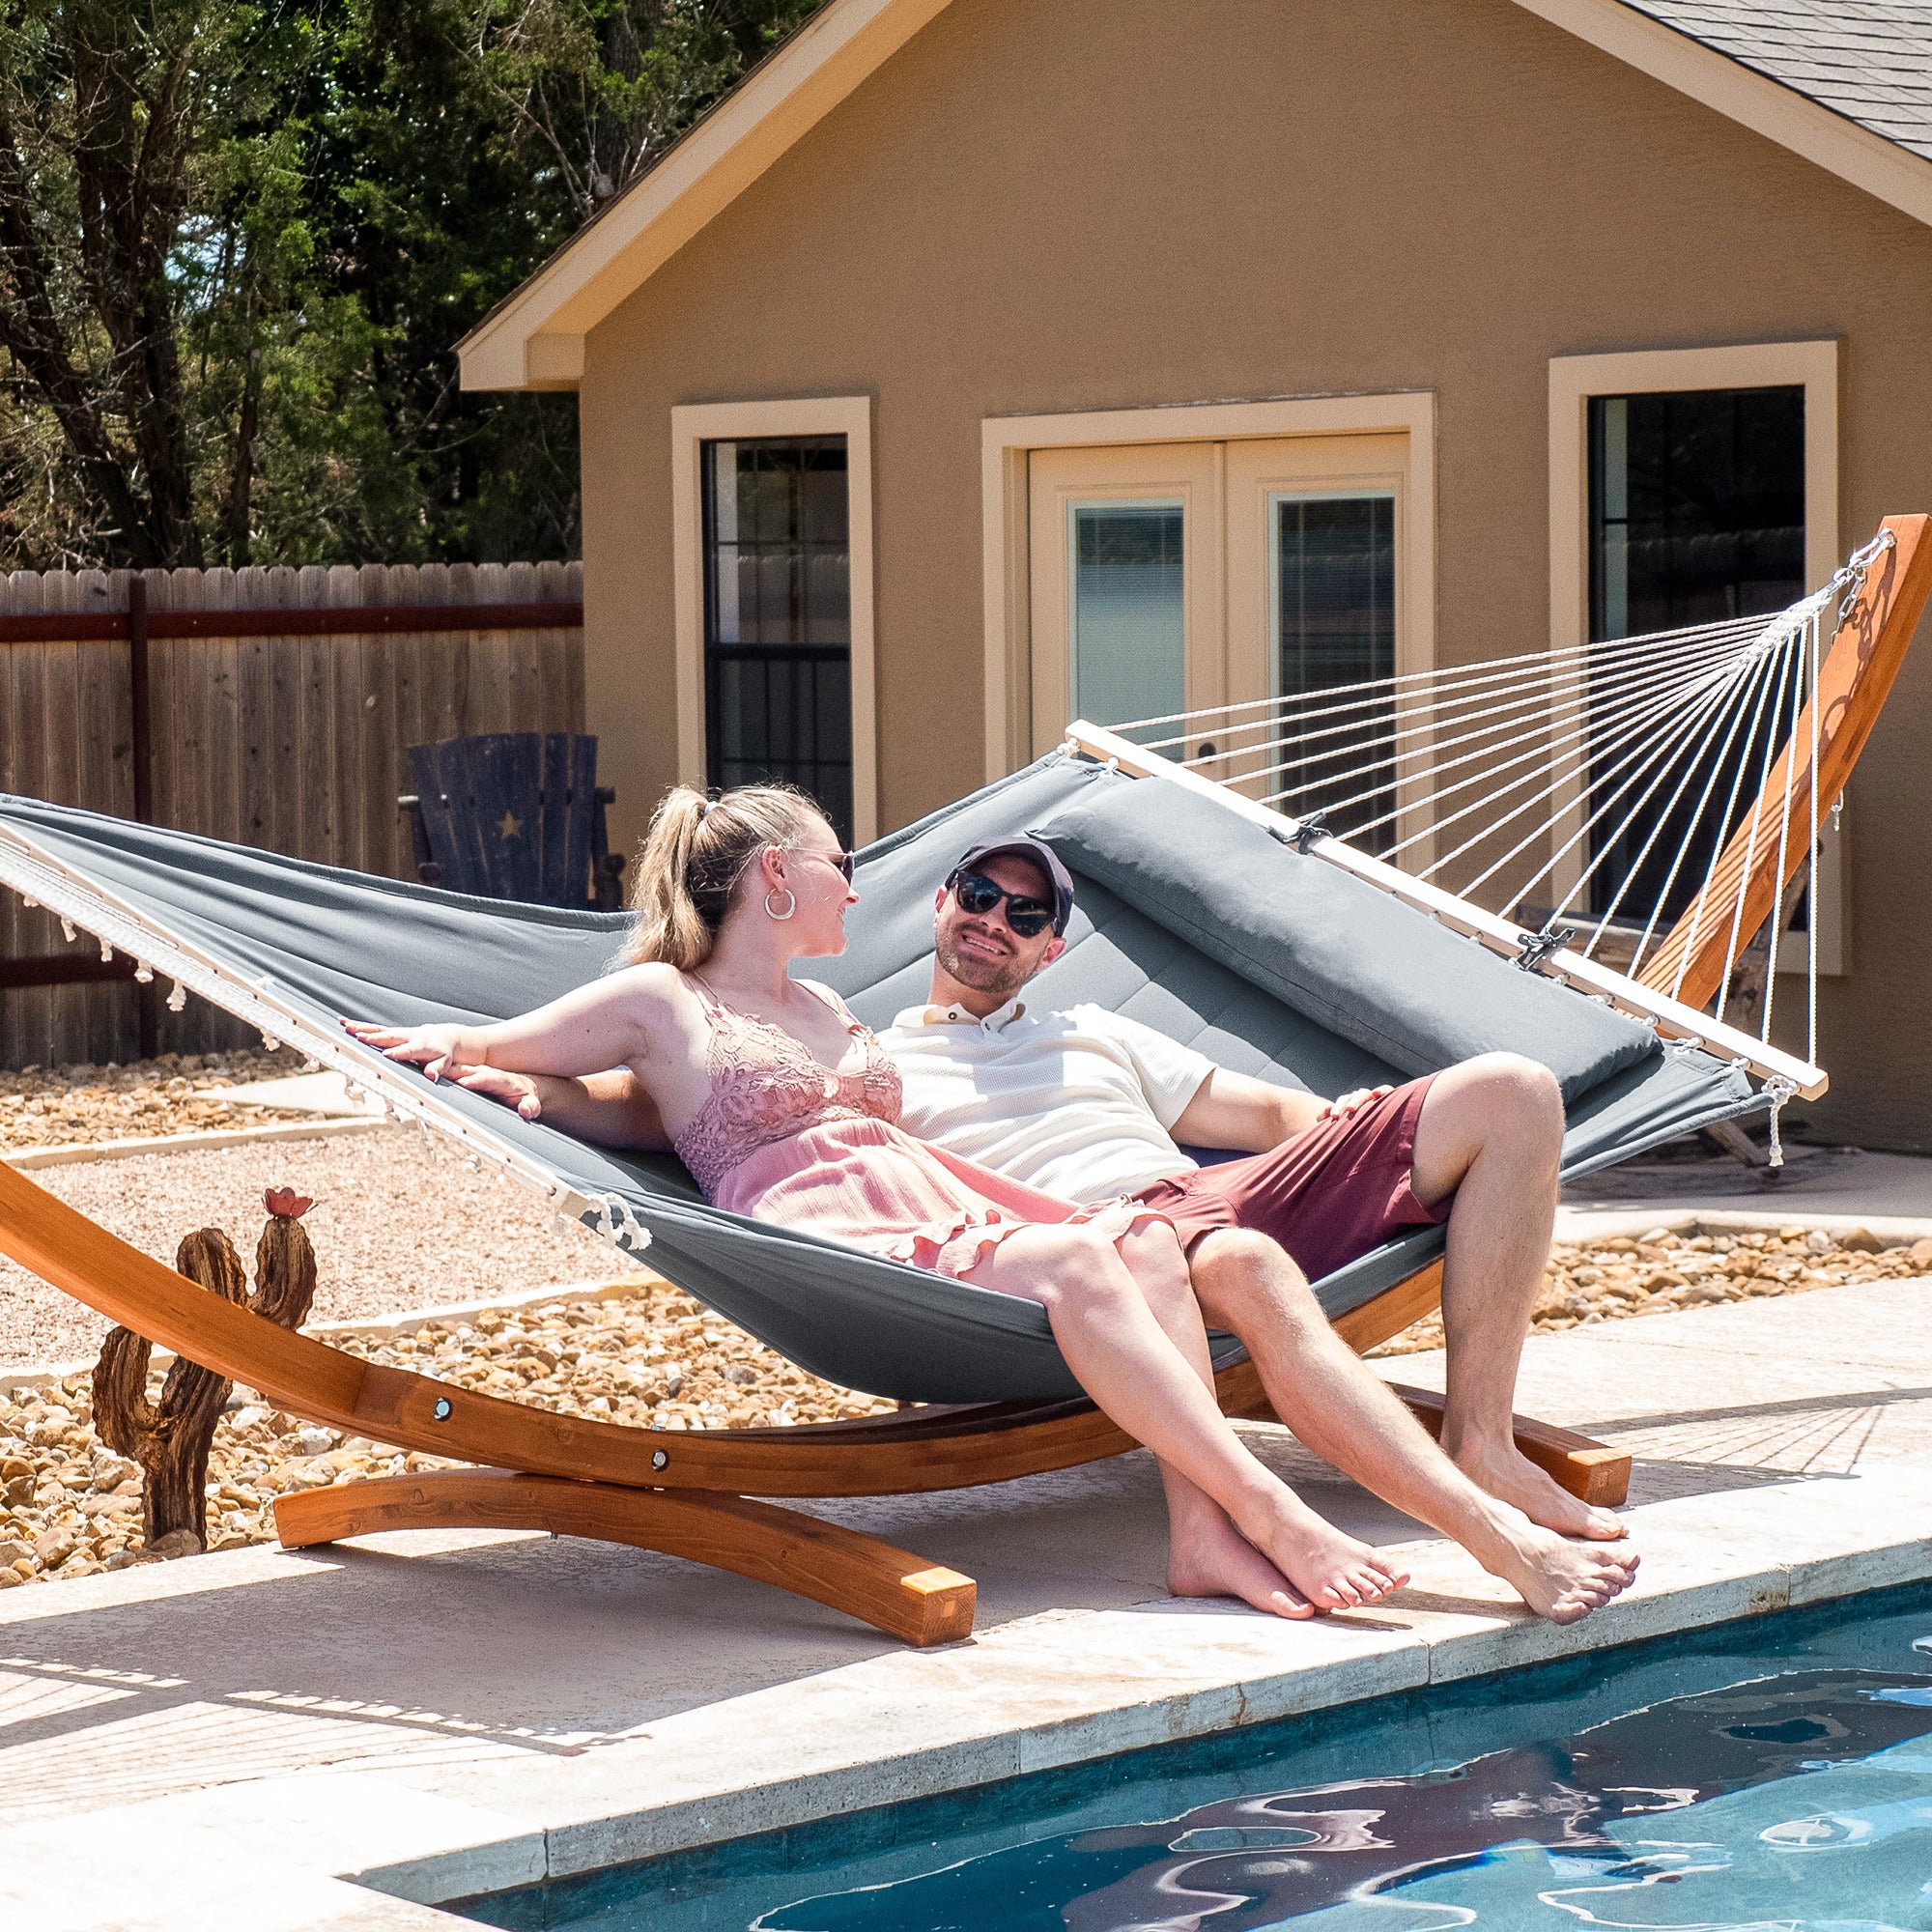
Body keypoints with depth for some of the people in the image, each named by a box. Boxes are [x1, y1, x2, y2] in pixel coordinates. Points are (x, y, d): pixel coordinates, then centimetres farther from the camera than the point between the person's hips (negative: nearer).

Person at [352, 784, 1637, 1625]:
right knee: (1072, 1261, -32)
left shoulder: (821, 1009, 34)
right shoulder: (658, 1002, 13)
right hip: (833, 1239, -7)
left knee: (1142, 1238, -25)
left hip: (945, 1208, 7)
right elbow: (477, 1057, 12)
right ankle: (1269, 1513, -41)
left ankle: (1205, 1528, -40)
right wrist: (468, 1058, -9)